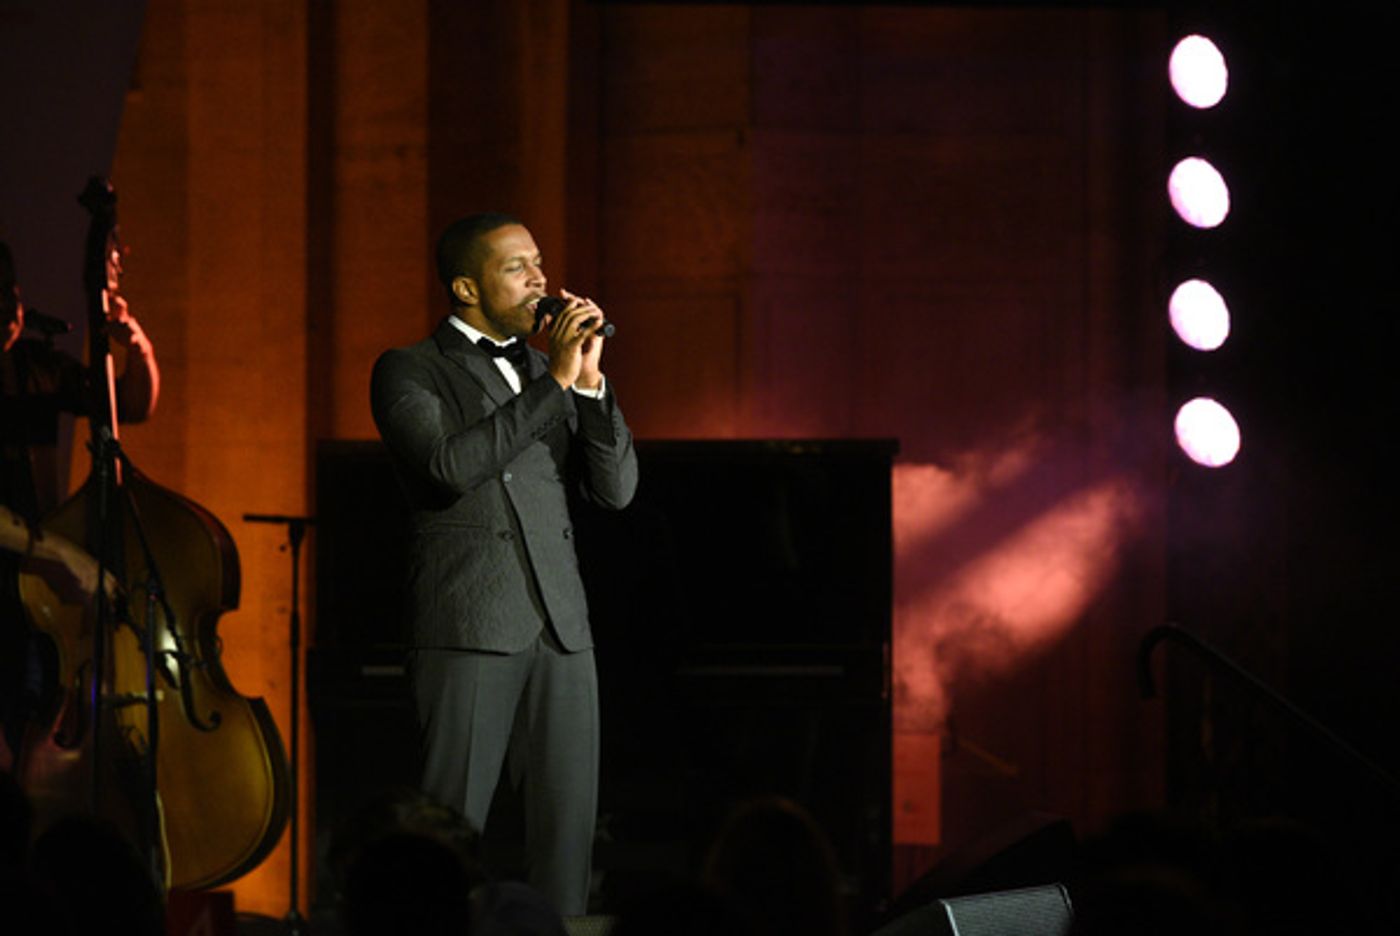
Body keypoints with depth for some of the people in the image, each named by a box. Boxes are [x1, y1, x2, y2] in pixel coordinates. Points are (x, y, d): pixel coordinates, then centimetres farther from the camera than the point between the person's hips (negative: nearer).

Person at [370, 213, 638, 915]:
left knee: (568, 823, 3)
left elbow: (614, 488, 10)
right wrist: (555, 382, -14)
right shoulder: (409, 372, 3)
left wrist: (589, 381, -3)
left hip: (561, 629, 6)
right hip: (468, 628, -6)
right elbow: (451, 464, -16)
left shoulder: (544, 370, 19)